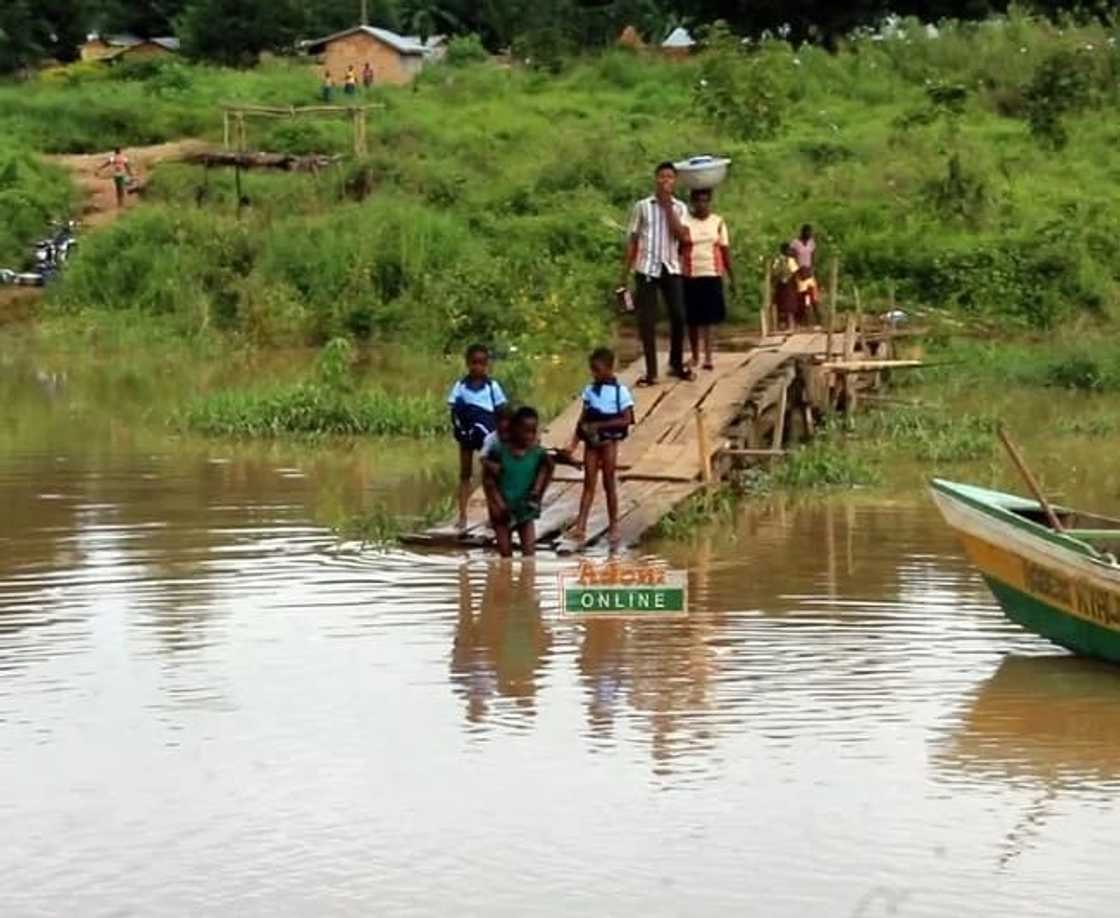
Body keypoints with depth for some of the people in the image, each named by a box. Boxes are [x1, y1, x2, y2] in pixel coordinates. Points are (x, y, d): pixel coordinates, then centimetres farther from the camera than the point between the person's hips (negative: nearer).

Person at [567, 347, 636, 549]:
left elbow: (626, 420, -12)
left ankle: (614, 527, 13)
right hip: (591, 441, 4)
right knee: (588, 483, 1)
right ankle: (580, 527, -6)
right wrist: (573, 444, -1)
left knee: (609, 483, 3)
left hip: (608, 440, -4)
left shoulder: (620, 391, -7)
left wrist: (599, 425, -18)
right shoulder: (590, 390, 7)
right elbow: (583, 419, 7)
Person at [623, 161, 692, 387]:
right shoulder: (642, 206, 5)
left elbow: (682, 236, -9)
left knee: (678, 317, -1)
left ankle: (676, 364, 19)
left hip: (671, 268, 1)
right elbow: (632, 241, 7)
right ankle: (651, 372, 3)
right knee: (646, 321, -3)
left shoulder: (679, 208, 8)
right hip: (646, 269, -1)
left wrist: (667, 206, -9)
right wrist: (625, 273, 2)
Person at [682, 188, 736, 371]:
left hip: (712, 275, 0)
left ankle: (708, 357, -11)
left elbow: (725, 251, 9)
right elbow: (678, 250, -7)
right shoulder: (685, 222, 0)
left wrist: (732, 277, 7)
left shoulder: (718, 222, 7)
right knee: (693, 319, 6)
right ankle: (695, 356, 18)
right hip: (691, 277, 0)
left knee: (708, 318, -8)